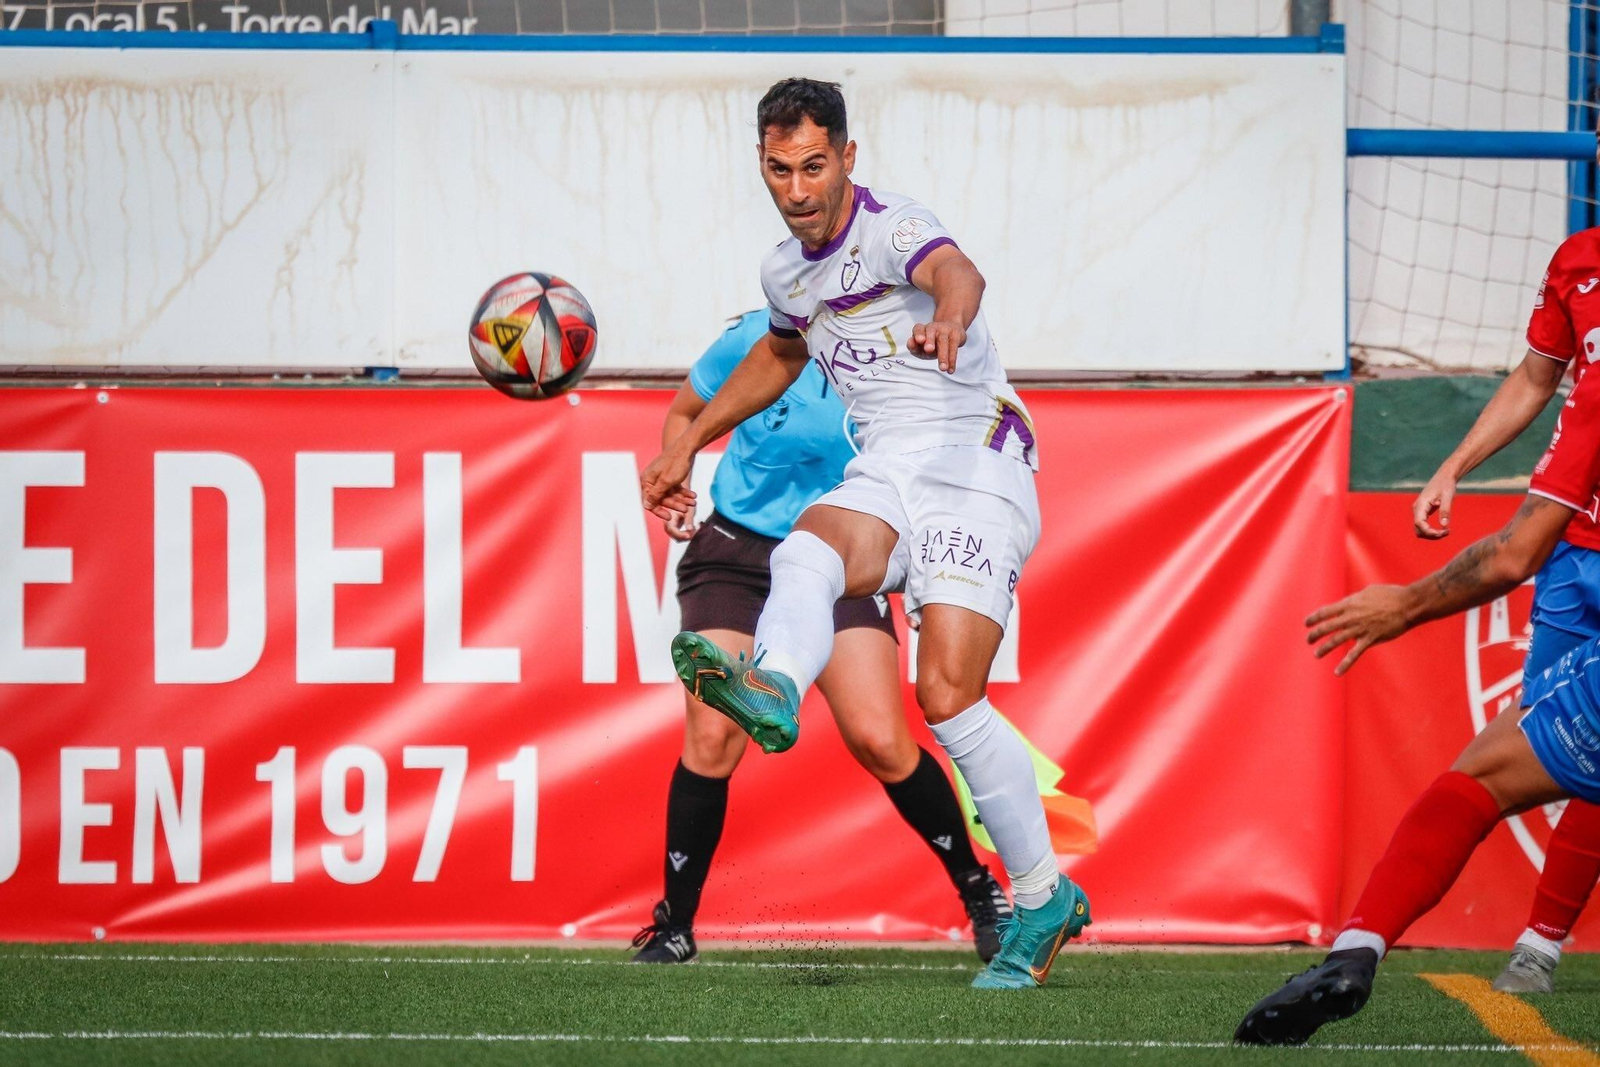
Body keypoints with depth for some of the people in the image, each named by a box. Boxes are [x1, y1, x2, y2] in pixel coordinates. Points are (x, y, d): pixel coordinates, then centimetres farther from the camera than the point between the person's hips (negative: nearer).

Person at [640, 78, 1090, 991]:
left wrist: (947, 318, -62)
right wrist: (689, 444, 36)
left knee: (949, 695, -18)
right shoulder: (788, 272, 13)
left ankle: (1044, 897, -4)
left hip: (973, 469, -7)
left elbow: (957, 272, -37)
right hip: (885, 475, 7)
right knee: (806, 554, -30)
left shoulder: (892, 230, -12)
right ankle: (772, 690, -61)